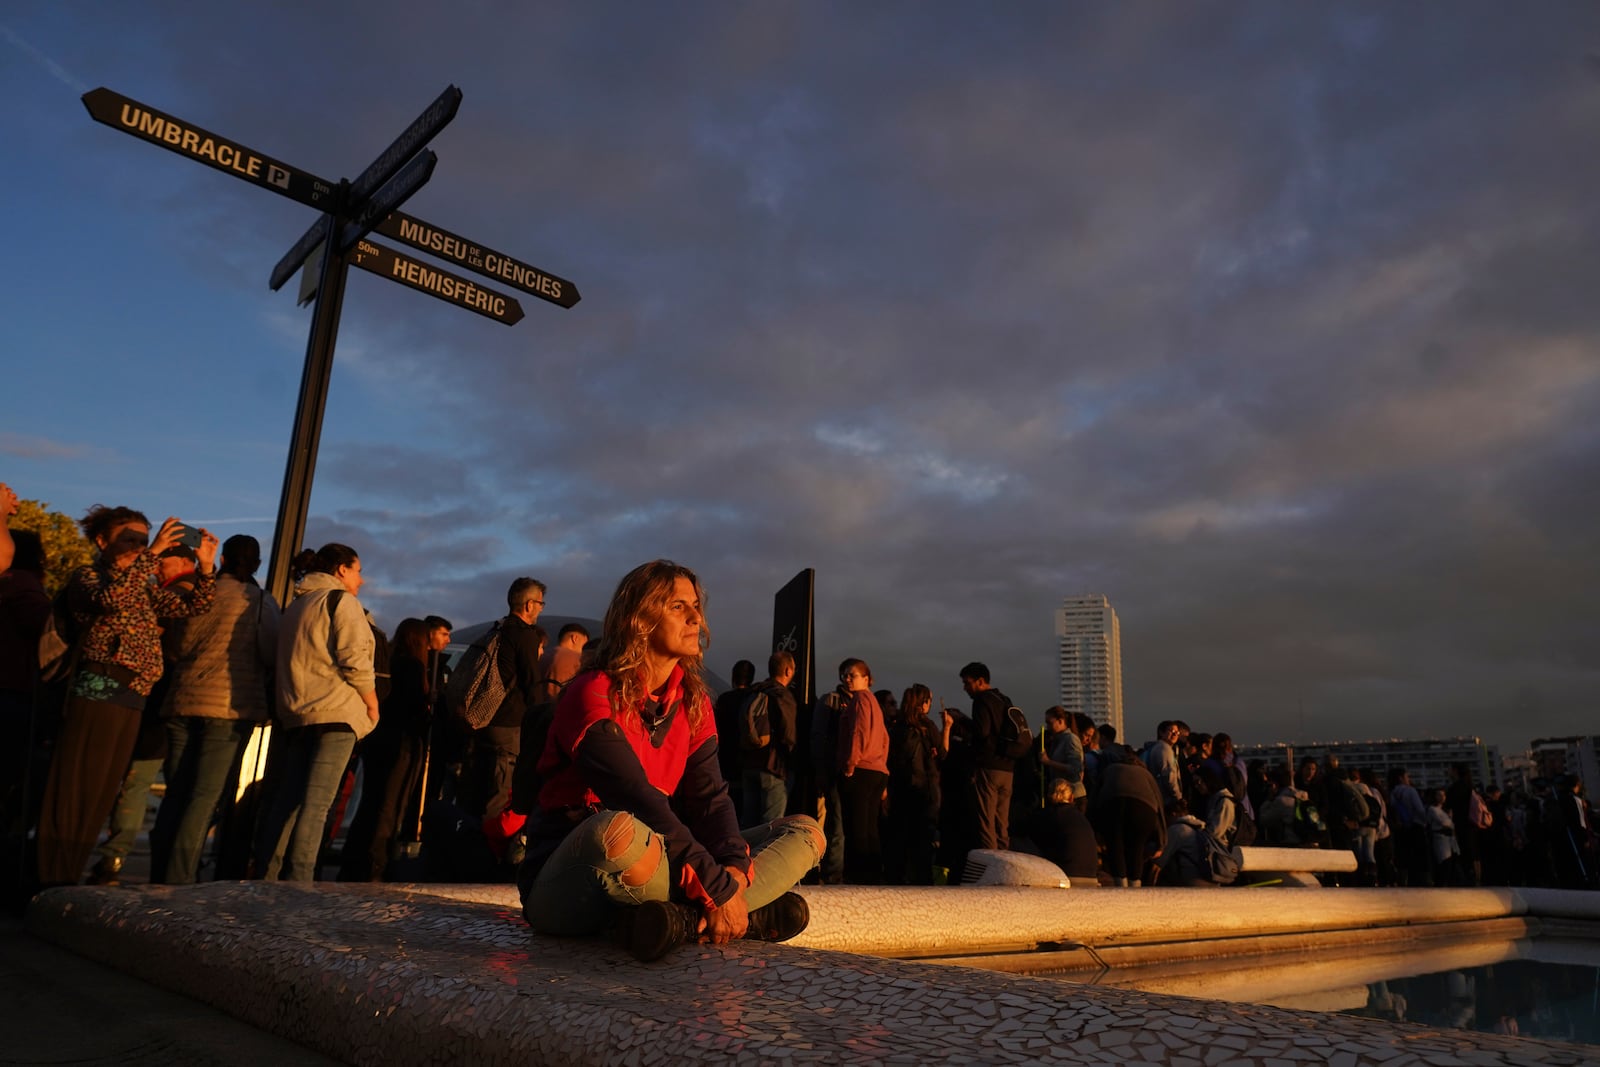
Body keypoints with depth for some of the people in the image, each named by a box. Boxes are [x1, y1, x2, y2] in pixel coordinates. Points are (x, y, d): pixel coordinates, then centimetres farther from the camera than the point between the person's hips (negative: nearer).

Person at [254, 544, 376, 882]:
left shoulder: (297, 605, 23)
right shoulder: (341, 600, -4)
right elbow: (355, 661, -13)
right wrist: (372, 705, -3)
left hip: (296, 713, 8)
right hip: (336, 712, -8)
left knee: (287, 799, 9)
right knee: (317, 801, -10)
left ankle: (266, 876, 11)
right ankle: (298, 880, -13)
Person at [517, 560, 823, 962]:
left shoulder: (693, 702, 9)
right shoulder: (593, 695, -13)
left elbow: (709, 797, -3)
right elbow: (638, 801, -24)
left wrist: (735, 868, -23)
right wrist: (717, 890, -27)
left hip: (654, 874, 7)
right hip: (564, 884, -7)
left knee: (806, 832, -1)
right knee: (618, 830, -43)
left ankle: (684, 919, -23)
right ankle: (752, 917, -22)